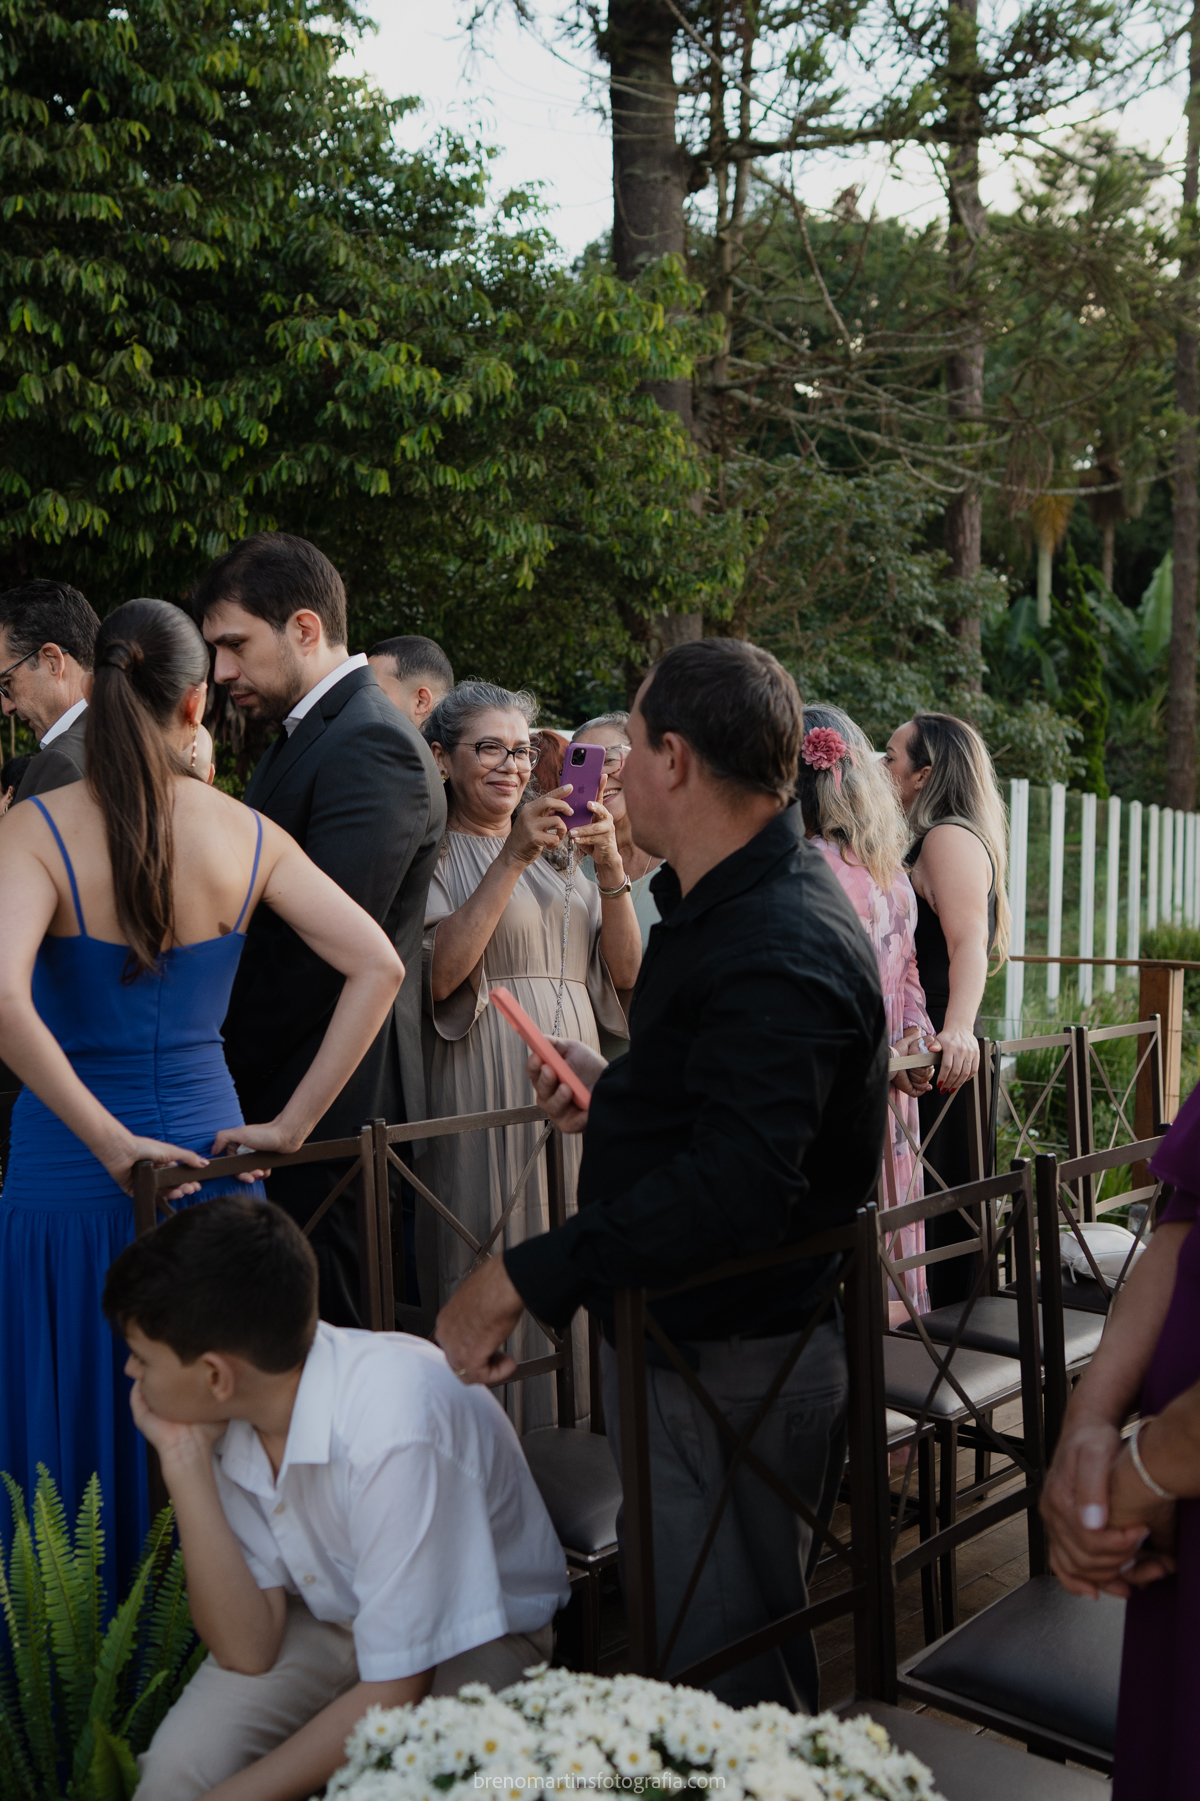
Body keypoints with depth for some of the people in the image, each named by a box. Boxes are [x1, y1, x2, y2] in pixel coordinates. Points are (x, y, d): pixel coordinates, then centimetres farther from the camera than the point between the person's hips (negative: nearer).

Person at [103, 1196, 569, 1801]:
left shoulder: (394, 1426, -37)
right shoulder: (222, 1415, -15)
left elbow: (394, 1694, -29)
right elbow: (249, 1650, -15)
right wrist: (185, 1462, -22)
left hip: (478, 1633, -4)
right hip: (333, 1616, 5)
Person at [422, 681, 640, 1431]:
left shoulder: (557, 849, 16)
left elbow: (625, 972, 8)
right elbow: (439, 975, -16)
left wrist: (611, 867, -6)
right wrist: (512, 859, -18)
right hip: (487, 1084, -5)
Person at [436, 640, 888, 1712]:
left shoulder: (775, 952, -26)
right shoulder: (735, 902, 10)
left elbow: (735, 1188, -36)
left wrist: (525, 1277, -32)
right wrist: (617, 1092, 18)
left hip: (734, 1370, -11)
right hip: (683, 1340, 11)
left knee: (725, 1675, 3)